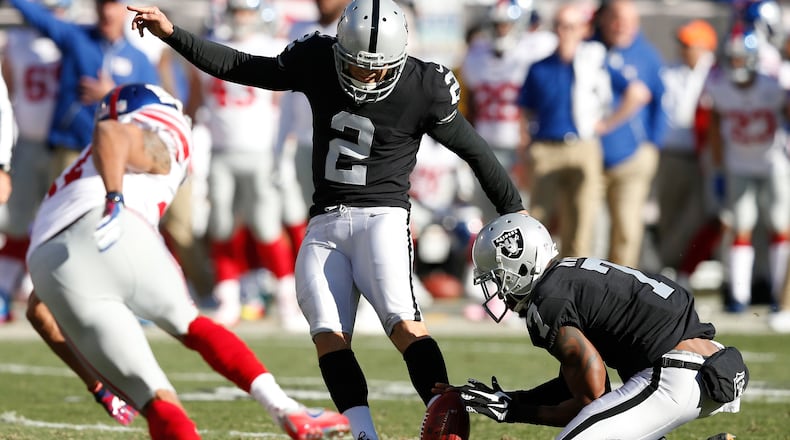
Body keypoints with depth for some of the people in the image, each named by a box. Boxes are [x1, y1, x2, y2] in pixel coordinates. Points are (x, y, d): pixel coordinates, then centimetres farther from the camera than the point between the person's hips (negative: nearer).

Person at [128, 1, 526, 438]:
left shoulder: (424, 89, -9)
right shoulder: (316, 61, -1)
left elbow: (475, 151, 3)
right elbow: (241, 67, 11)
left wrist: (514, 213, 12)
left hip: (381, 216, -4)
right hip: (325, 222, 4)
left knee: (403, 323, -24)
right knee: (329, 334, -13)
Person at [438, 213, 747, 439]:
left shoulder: (547, 304, -7)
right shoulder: (571, 276, 23)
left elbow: (591, 400, -5)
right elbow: (575, 382, 26)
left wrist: (515, 412, 3)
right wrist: (505, 399, 23)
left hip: (676, 378, -9)